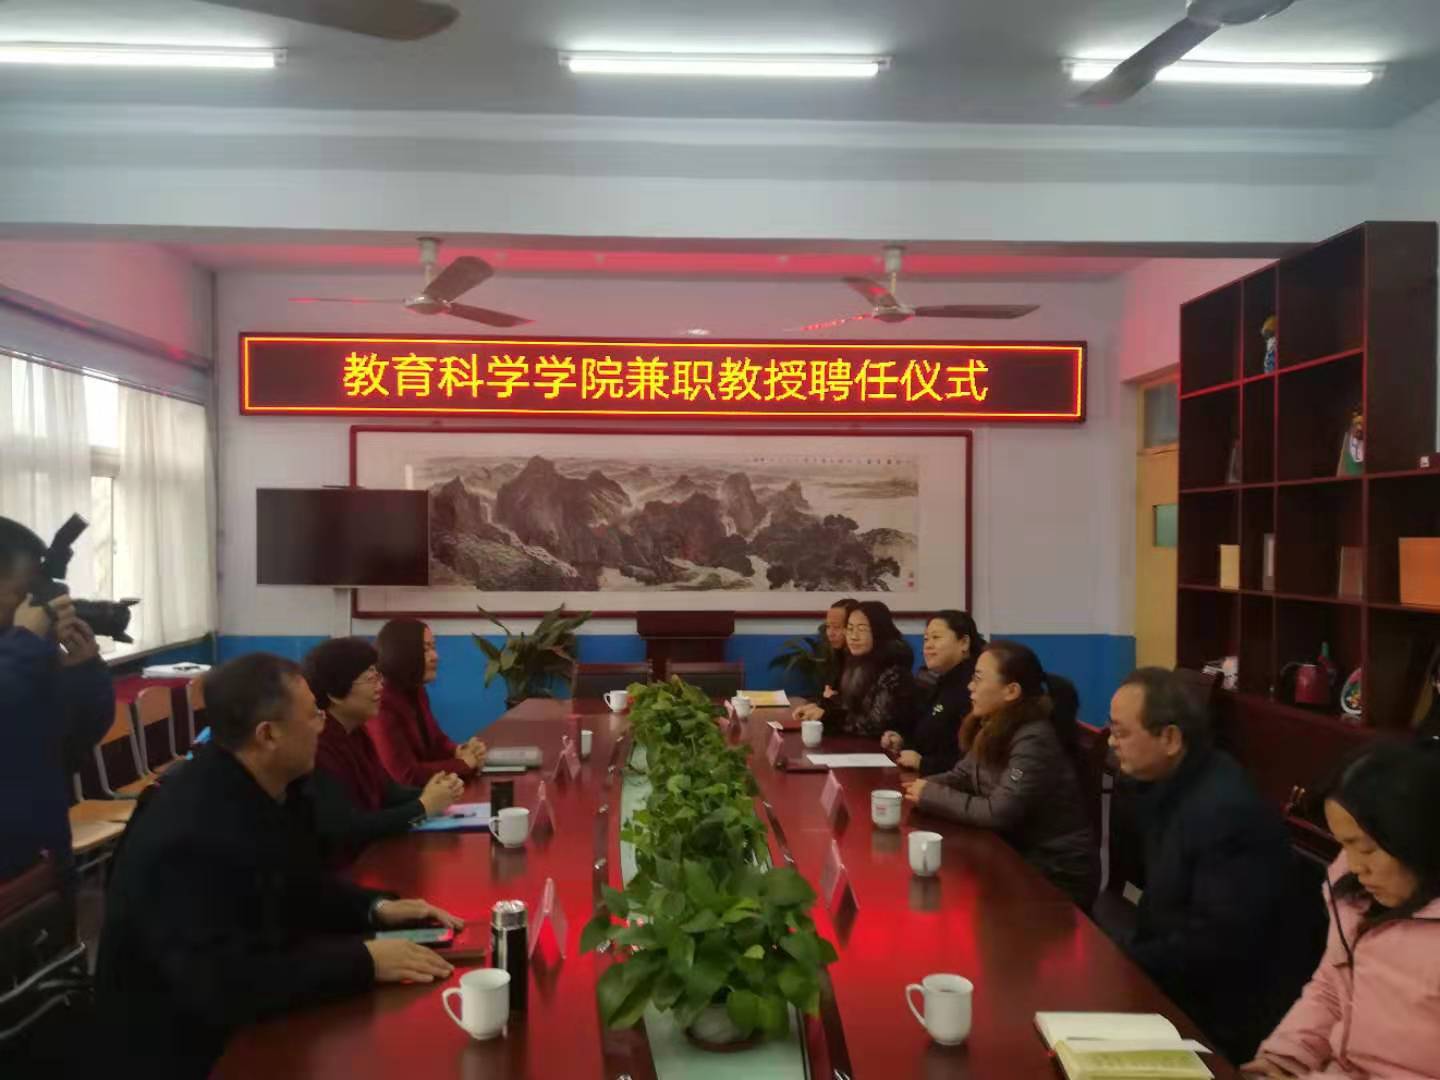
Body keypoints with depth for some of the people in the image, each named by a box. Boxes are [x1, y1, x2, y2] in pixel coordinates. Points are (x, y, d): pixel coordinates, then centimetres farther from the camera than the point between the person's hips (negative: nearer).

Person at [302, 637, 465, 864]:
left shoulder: (355, 733, 7)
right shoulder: (316, 746, -24)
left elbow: (386, 791, 10)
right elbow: (345, 829, -26)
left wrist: (431, 796, -9)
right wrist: (423, 807, -18)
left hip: (369, 854, 8)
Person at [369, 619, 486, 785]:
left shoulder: (415, 691, 5)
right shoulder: (381, 704, -23)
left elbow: (435, 739, 15)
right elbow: (406, 775, -25)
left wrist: (460, 751, -7)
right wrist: (463, 763, -15)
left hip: (425, 791, 8)